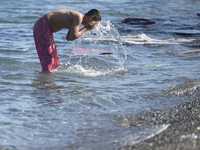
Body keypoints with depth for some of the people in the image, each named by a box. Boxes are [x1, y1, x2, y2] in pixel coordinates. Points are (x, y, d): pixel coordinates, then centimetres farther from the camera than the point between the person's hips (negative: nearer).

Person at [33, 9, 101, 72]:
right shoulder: (78, 17, -17)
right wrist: (86, 28, -12)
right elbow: (73, 37, -24)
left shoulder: (76, 18, 13)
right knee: (48, 56, -10)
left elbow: (68, 38, 20)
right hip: (42, 26, -10)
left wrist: (84, 28, 11)